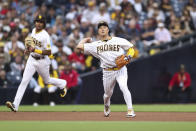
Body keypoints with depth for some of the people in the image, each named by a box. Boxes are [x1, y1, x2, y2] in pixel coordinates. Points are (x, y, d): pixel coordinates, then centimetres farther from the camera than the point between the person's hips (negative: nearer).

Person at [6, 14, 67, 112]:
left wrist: (35, 50, -32)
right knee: (24, 81, -9)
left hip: (42, 61, -5)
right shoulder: (34, 30, 1)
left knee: (47, 80, 18)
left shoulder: (45, 36, -22)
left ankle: (62, 84, 52)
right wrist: (28, 50, 6)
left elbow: (49, 52, -23)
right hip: (32, 59, 5)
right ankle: (15, 105, -17)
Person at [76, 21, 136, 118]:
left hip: (120, 70, -2)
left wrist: (128, 56, -9)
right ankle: (106, 107, 47)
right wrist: (87, 39, 18)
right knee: (108, 93, 14)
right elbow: (79, 46, 2)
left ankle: (130, 110, -21)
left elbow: (131, 47, 10)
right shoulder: (95, 45, 6)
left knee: (123, 87, -24)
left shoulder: (119, 41, 3)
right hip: (107, 72, 2)